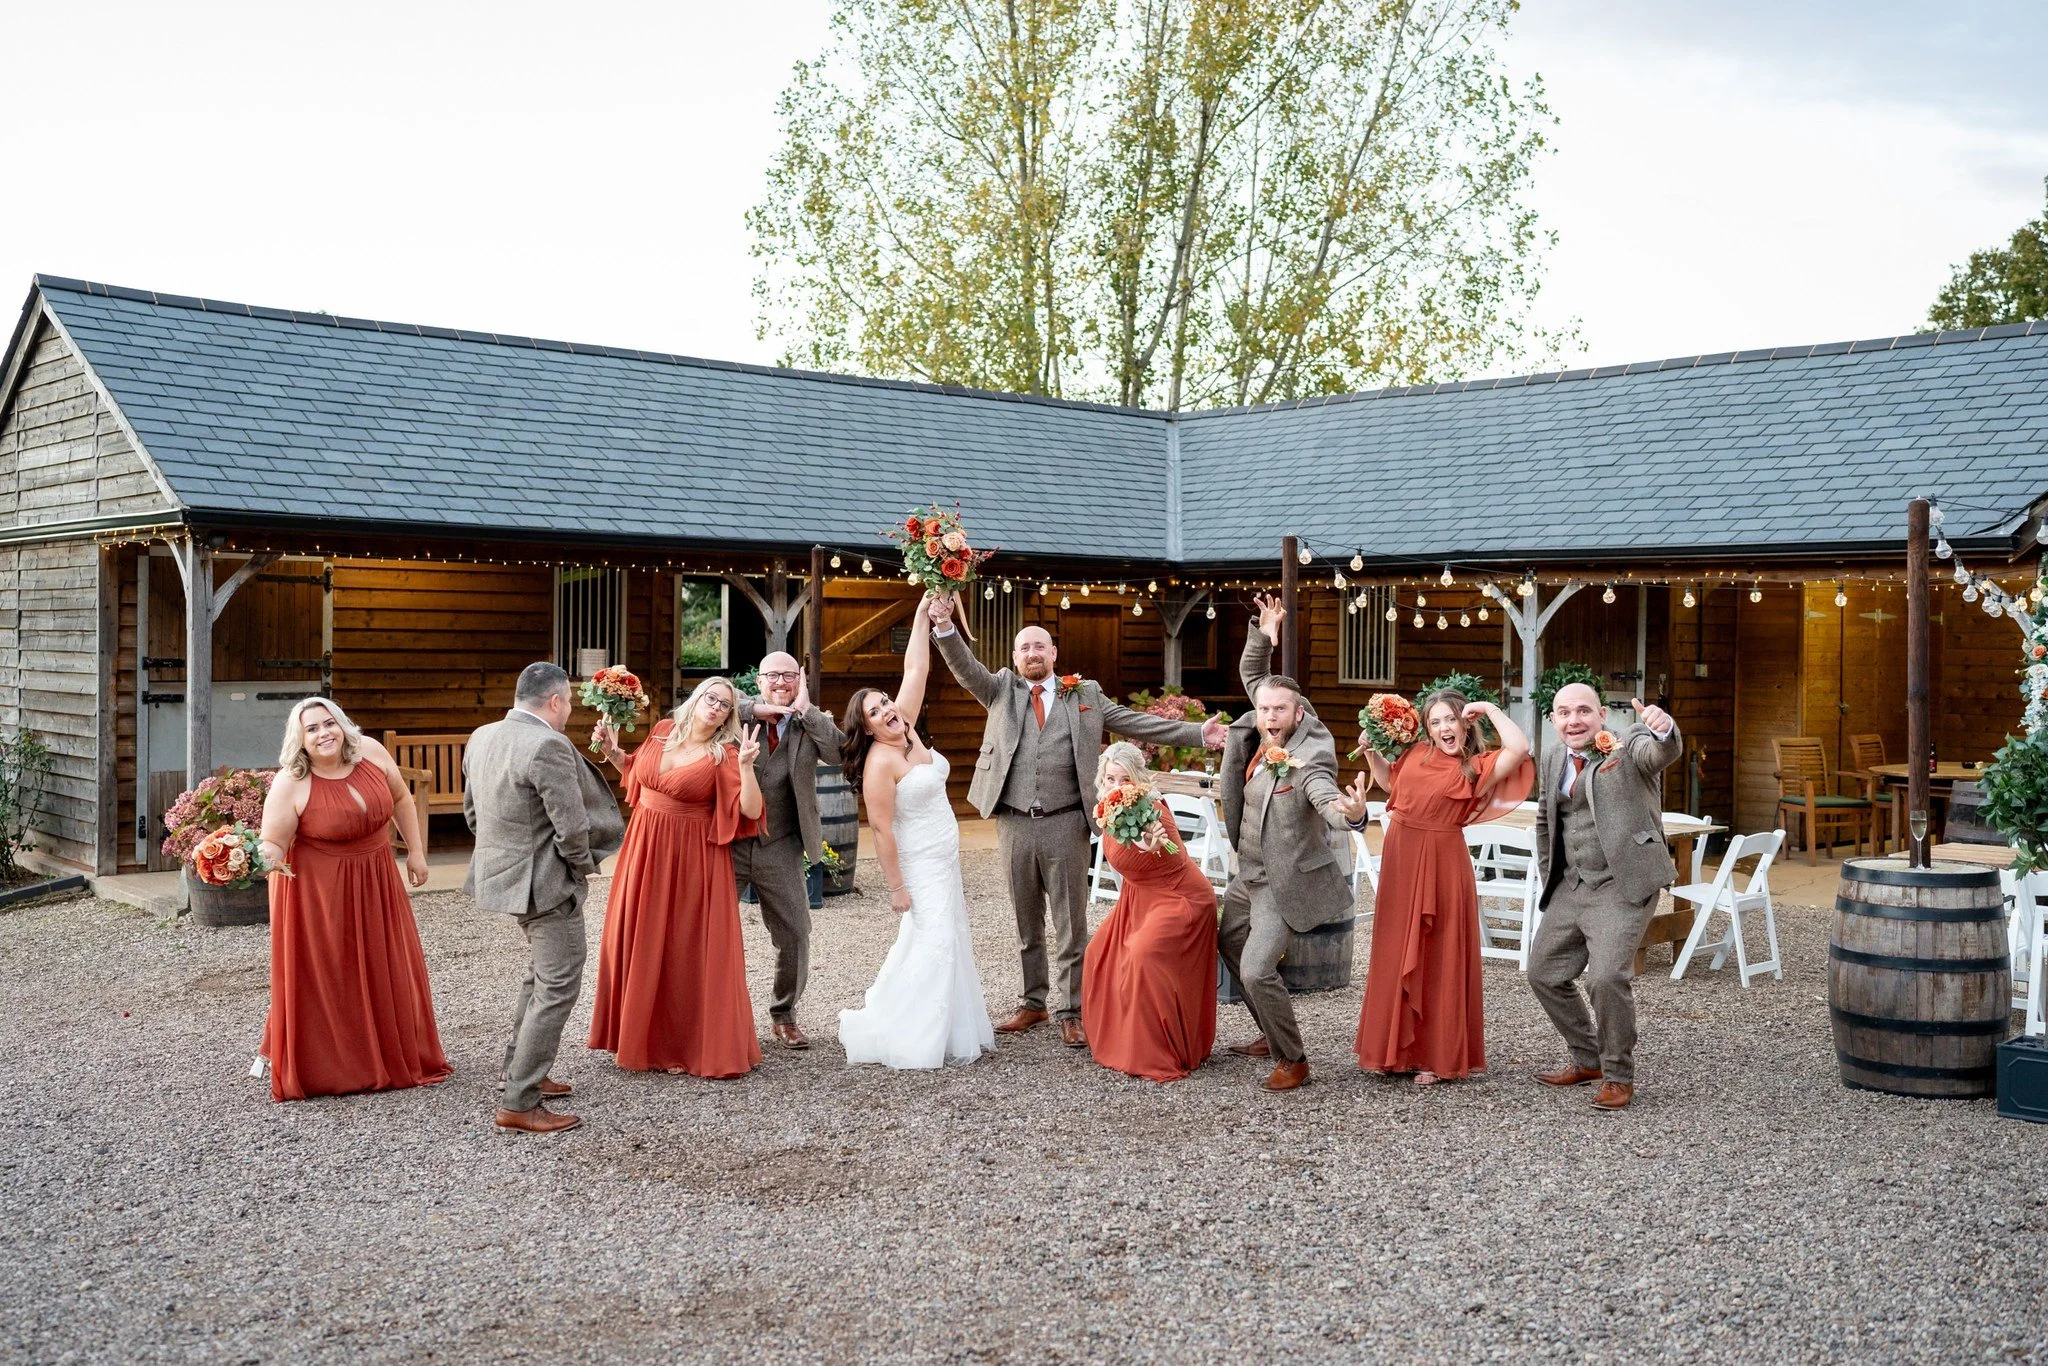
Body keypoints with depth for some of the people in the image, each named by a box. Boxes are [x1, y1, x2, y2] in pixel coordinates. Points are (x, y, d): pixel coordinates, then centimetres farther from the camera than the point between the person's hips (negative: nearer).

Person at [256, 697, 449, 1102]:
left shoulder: (370, 752, -9)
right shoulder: (290, 784, -20)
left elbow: (401, 799, 6)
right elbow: (273, 847, -19)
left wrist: (415, 851, 8)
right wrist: (259, 858, -41)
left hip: (376, 883, 5)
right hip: (317, 891, -4)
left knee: (388, 971, 14)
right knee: (319, 979, 2)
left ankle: (399, 1057, 29)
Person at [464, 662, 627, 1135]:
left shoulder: (481, 737, 6)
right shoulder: (548, 746, -22)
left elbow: (471, 810, 15)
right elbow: (572, 826, -22)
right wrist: (582, 865, -4)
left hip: (501, 870, 10)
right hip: (544, 882, -10)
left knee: (542, 971, 26)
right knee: (558, 988, -1)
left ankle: (520, 1072, 35)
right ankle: (518, 1103, 1)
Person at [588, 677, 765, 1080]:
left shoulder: (725, 754, -9)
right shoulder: (663, 732, 3)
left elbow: (751, 811, -18)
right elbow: (638, 772, 22)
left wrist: (746, 766, -29)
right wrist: (613, 751, 7)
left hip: (693, 861, -5)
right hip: (645, 850, 5)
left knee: (689, 950, 0)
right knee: (640, 943, 11)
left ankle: (692, 1045, 14)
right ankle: (641, 1037, 27)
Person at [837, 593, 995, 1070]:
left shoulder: (906, 731, 1)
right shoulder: (880, 763, -20)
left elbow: (916, 670, 4)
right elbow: (881, 829, -20)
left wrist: (923, 617, -2)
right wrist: (897, 888, -19)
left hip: (943, 861, 9)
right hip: (919, 867, -9)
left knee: (948, 943, 11)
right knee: (931, 943, -10)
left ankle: (952, 1029, 19)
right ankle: (884, 1031, -2)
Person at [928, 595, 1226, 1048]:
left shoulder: (1086, 694, 9)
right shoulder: (1002, 689, 10)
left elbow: (1137, 722, 6)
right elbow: (965, 667, -5)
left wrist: (1198, 733, -1)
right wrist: (944, 628, -24)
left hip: (1065, 823, -1)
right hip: (1013, 823, 1)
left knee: (1071, 924, 1)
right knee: (1026, 923, 12)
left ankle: (1071, 1013, 9)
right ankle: (1032, 1003, 25)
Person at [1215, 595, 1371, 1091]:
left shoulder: (1307, 759, -26)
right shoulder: (1262, 732, -5)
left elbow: (1327, 797, -45)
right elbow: (1252, 675, 8)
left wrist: (1351, 811, -68)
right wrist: (1263, 636, -8)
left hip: (1285, 882, -9)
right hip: (1249, 873, 9)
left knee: (1256, 970, -17)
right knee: (1229, 945, 24)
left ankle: (1294, 1062, 1)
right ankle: (1272, 1035, 39)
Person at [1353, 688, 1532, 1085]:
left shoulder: (1476, 768, -8)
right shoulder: (1416, 754, 6)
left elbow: (1520, 748, -24)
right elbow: (1388, 781, 25)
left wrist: (1489, 708, -15)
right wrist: (1371, 751, 10)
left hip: (1441, 863, -5)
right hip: (1400, 858, 5)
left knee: (1438, 960, 1)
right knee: (1396, 955, 12)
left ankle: (1436, 1056, 10)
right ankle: (1394, 1048, 23)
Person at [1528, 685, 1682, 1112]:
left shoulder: (1630, 745, -9)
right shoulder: (1553, 760, 11)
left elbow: (1663, 752, -33)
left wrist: (1663, 728, -55)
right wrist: (1548, 876, 19)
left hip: (1621, 884, -8)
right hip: (1570, 886, 8)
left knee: (1607, 977, -19)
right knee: (1543, 973, 12)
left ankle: (1619, 1075, 2)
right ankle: (1587, 1059, 31)